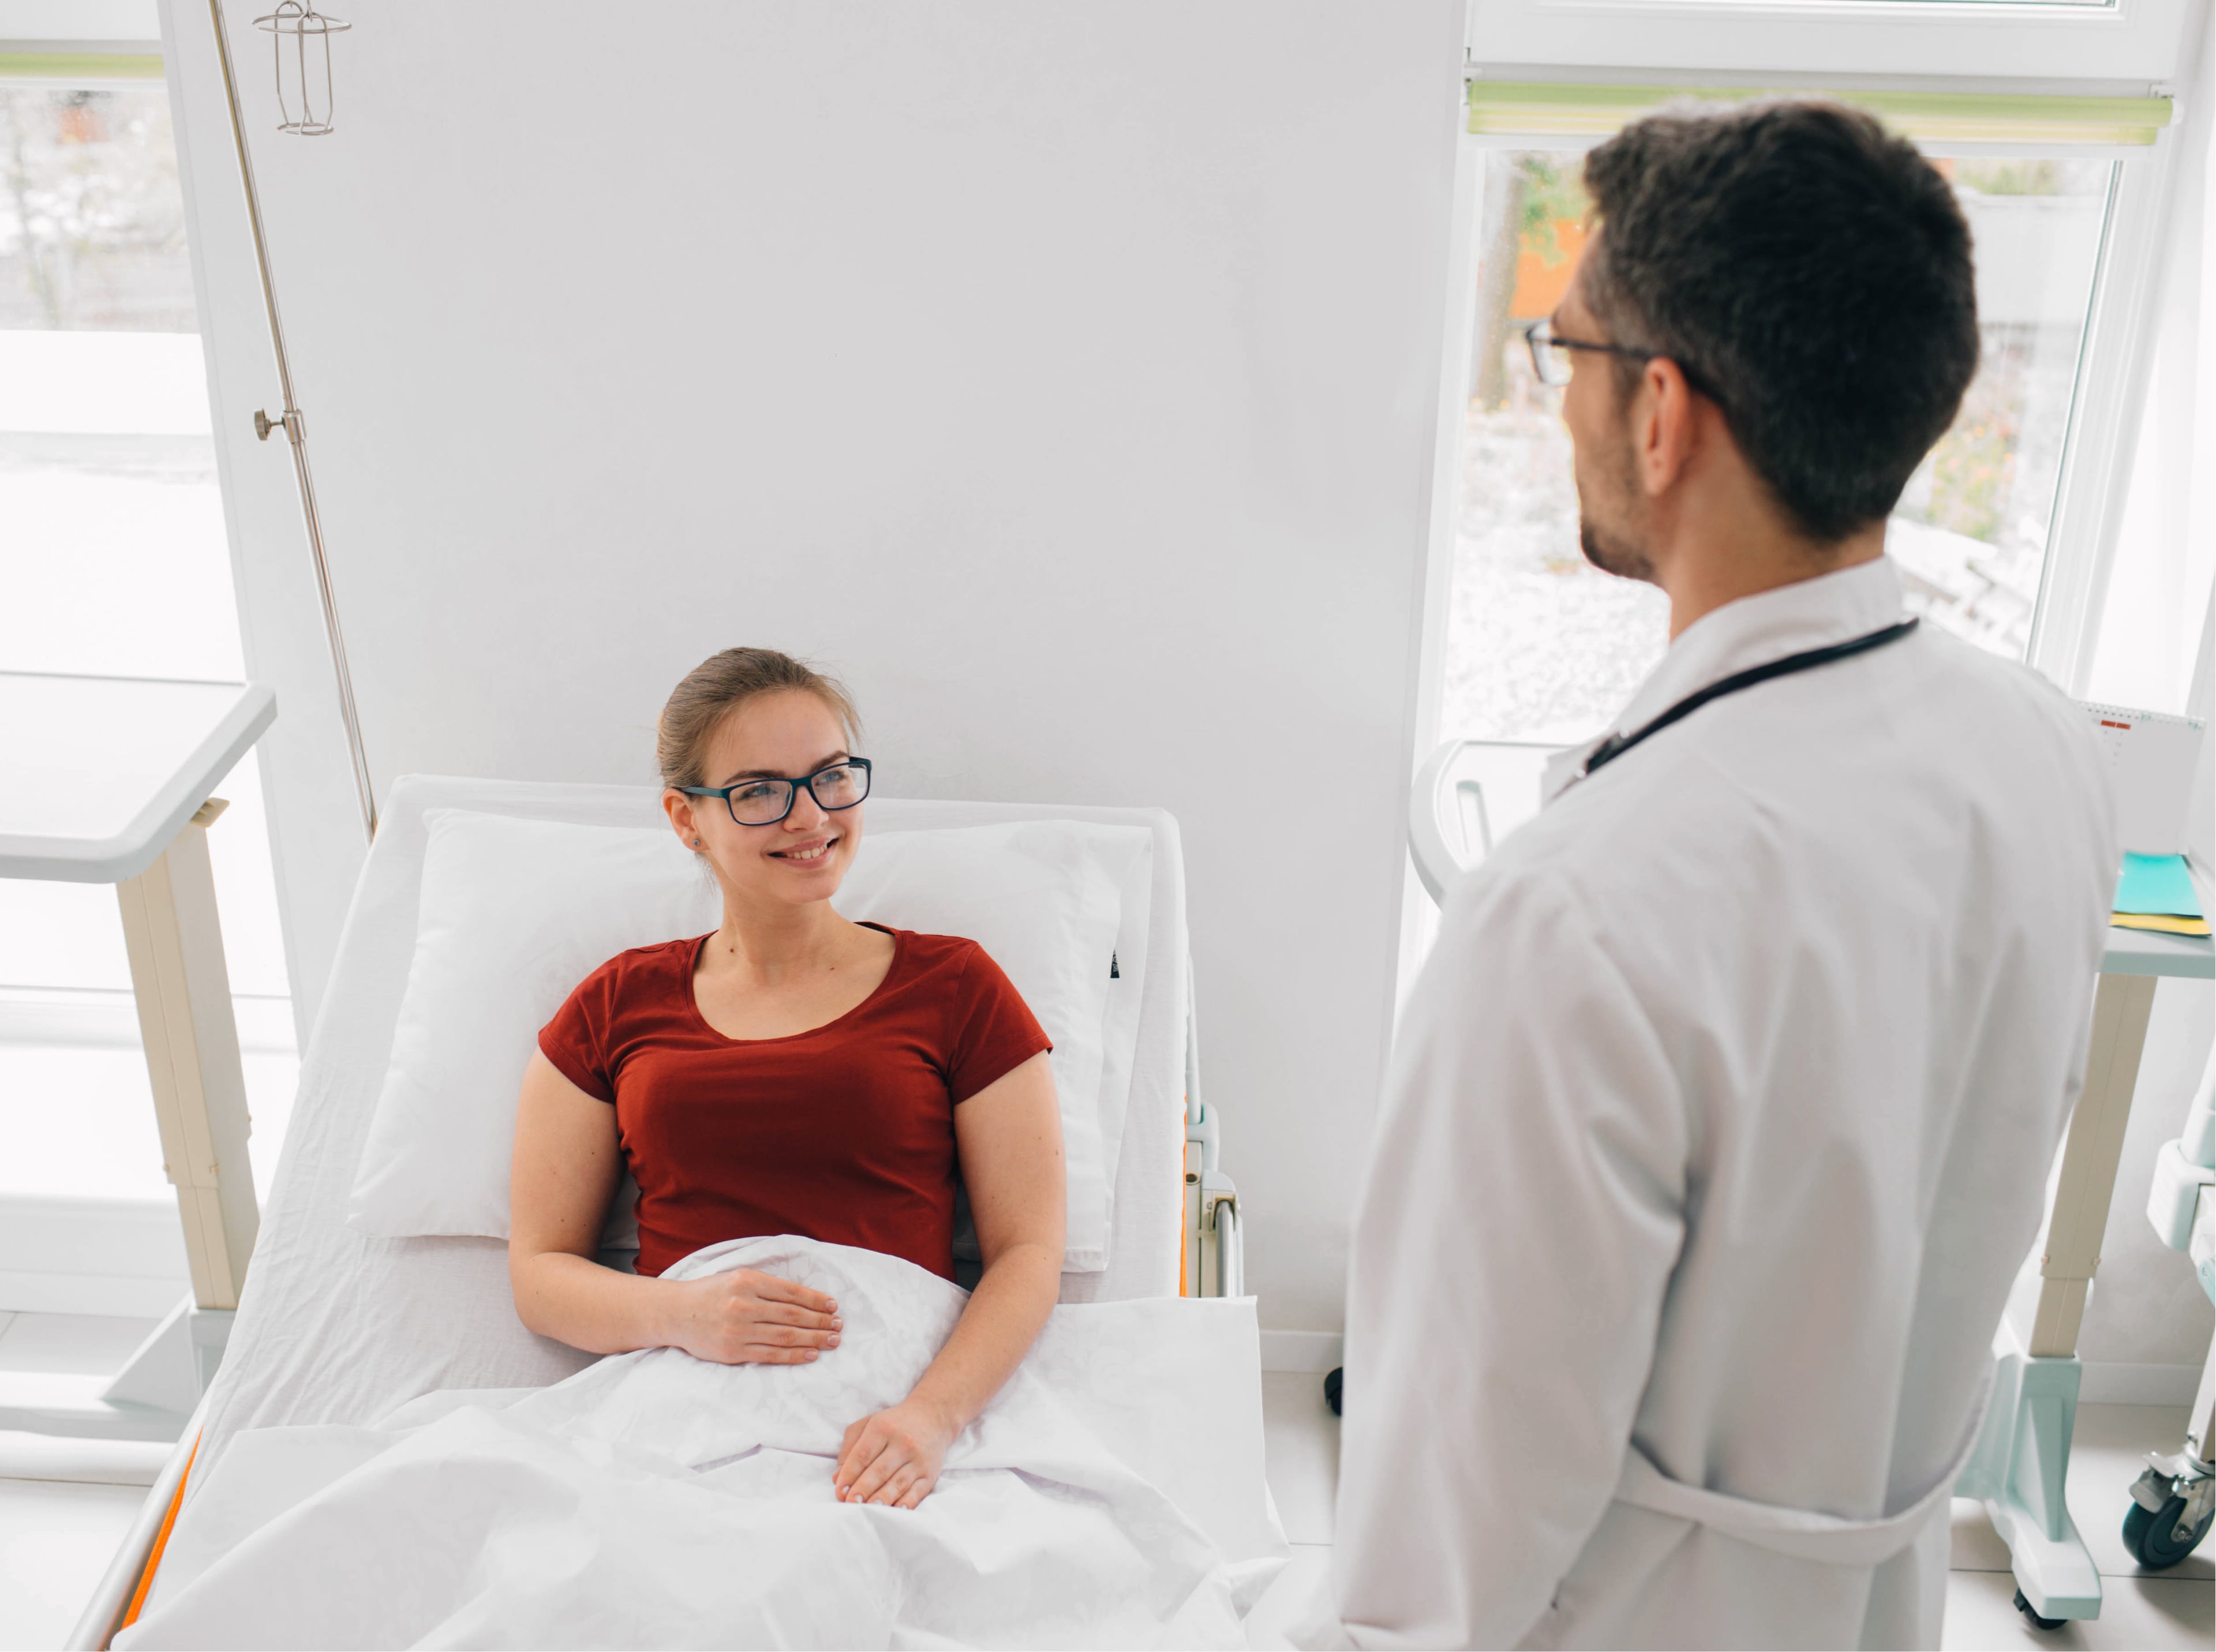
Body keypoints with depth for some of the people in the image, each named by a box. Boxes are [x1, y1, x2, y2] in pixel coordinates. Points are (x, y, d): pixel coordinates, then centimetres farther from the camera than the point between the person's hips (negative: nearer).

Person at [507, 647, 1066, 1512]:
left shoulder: (953, 985, 12)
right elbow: (538, 1272, 15)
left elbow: (1028, 1252, 5)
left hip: (884, 1421, -1)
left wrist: (932, 1415, -14)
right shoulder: (619, 1005, 17)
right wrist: (680, 1315, -7)